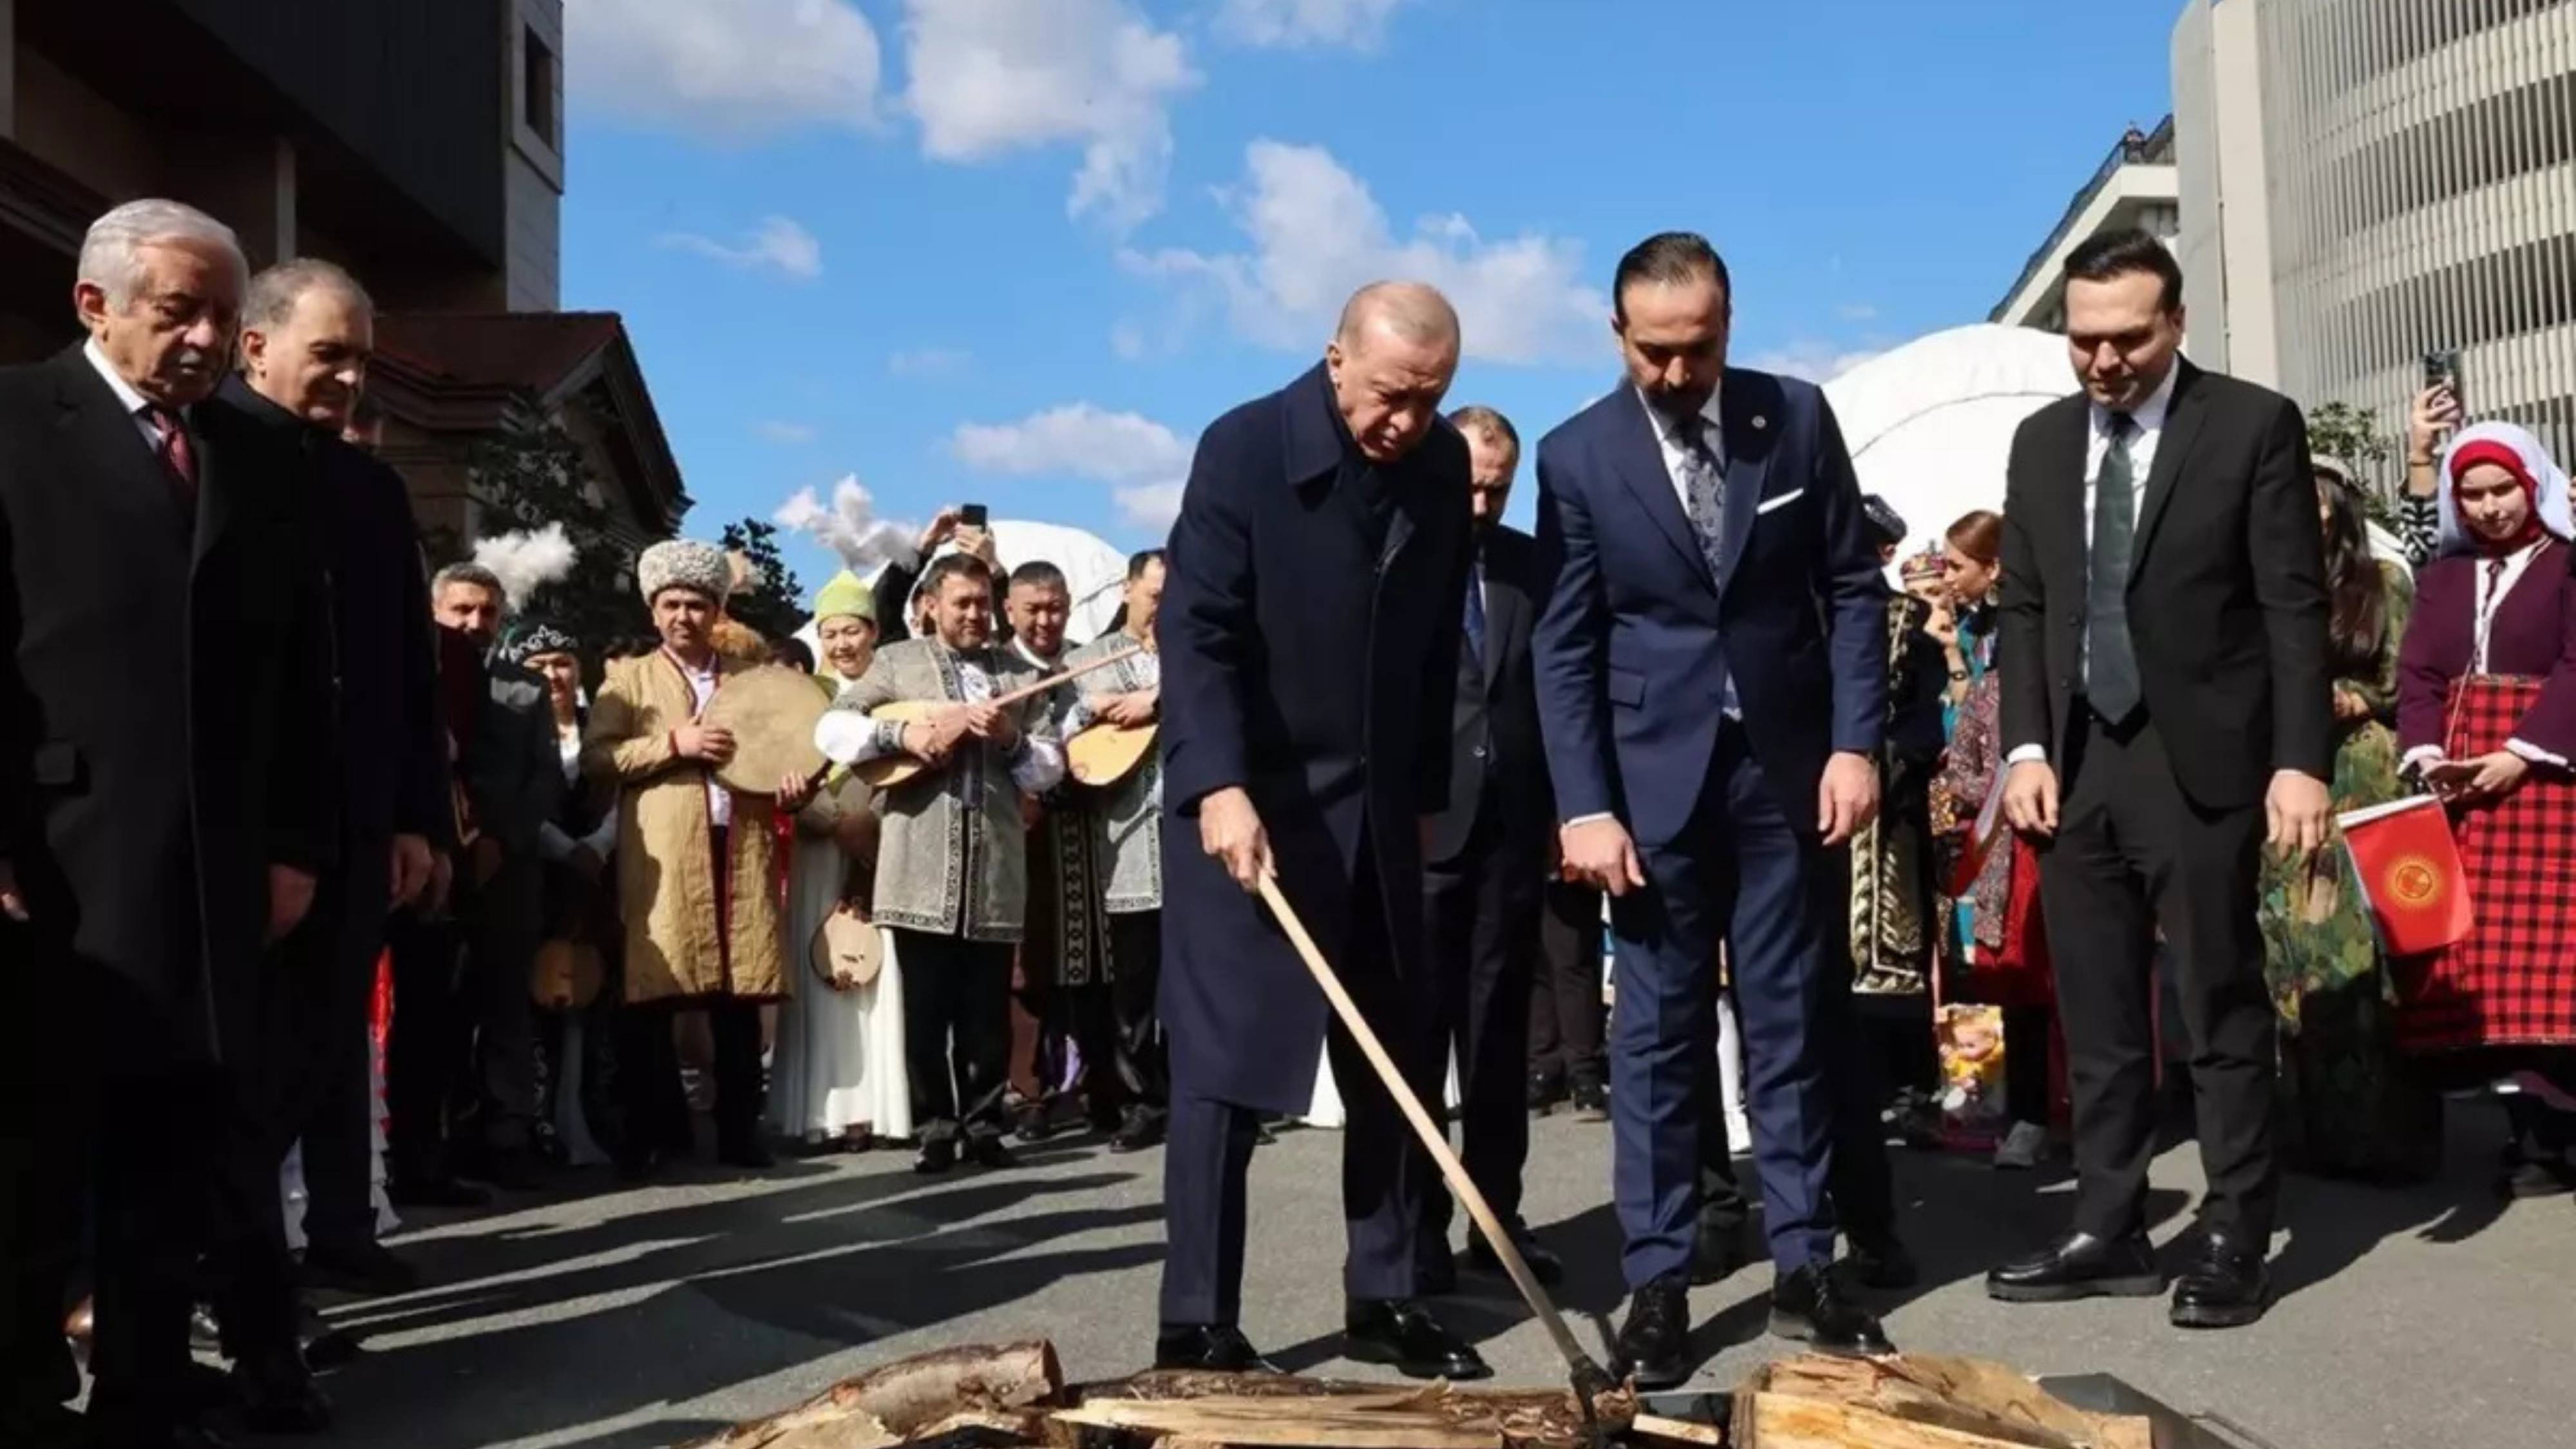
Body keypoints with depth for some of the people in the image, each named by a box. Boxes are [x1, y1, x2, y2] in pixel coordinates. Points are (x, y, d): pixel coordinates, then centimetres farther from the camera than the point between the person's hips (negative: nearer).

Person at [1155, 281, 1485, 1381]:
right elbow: (1196, 631, -18)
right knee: (1224, 1065, -5)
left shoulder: (1443, 465, 4)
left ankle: (1385, 1302, 19)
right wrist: (1221, 788, -29)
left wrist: (1424, 792, 13)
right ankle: (1196, 1327, 3)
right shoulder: (1244, 448, -12)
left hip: (1376, 805, 6)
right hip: (1244, 800, -6)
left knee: (1398, 1066, 8)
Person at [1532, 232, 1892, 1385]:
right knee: (1657, 1031, 2)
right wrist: (1584, 805, -11)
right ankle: (1657, 1281, 9)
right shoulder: (1577, 456, -3)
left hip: (1791, 765, 2)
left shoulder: (1798, 418, 1)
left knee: (1794, 1022, 8)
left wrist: (1856, 742, -4)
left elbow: (1854, 590, 5)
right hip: (1656, 772, -1)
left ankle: (1803, 1267, 18)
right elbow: (1566, 647, -4)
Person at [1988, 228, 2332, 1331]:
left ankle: (2235, 1241, 14)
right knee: (2096, 1018, 8)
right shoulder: (2041, 441, 11)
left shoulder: (2254, 425, -2)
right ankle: (2109, 1232, 17)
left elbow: (2296, 606, -6)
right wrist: (2025, 747, 1)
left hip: (2202, 764, -4)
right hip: (2075, 765, 5)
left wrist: (2300, 761, -13)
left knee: (2221, 1012, 4)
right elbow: (2023, 607, 12)